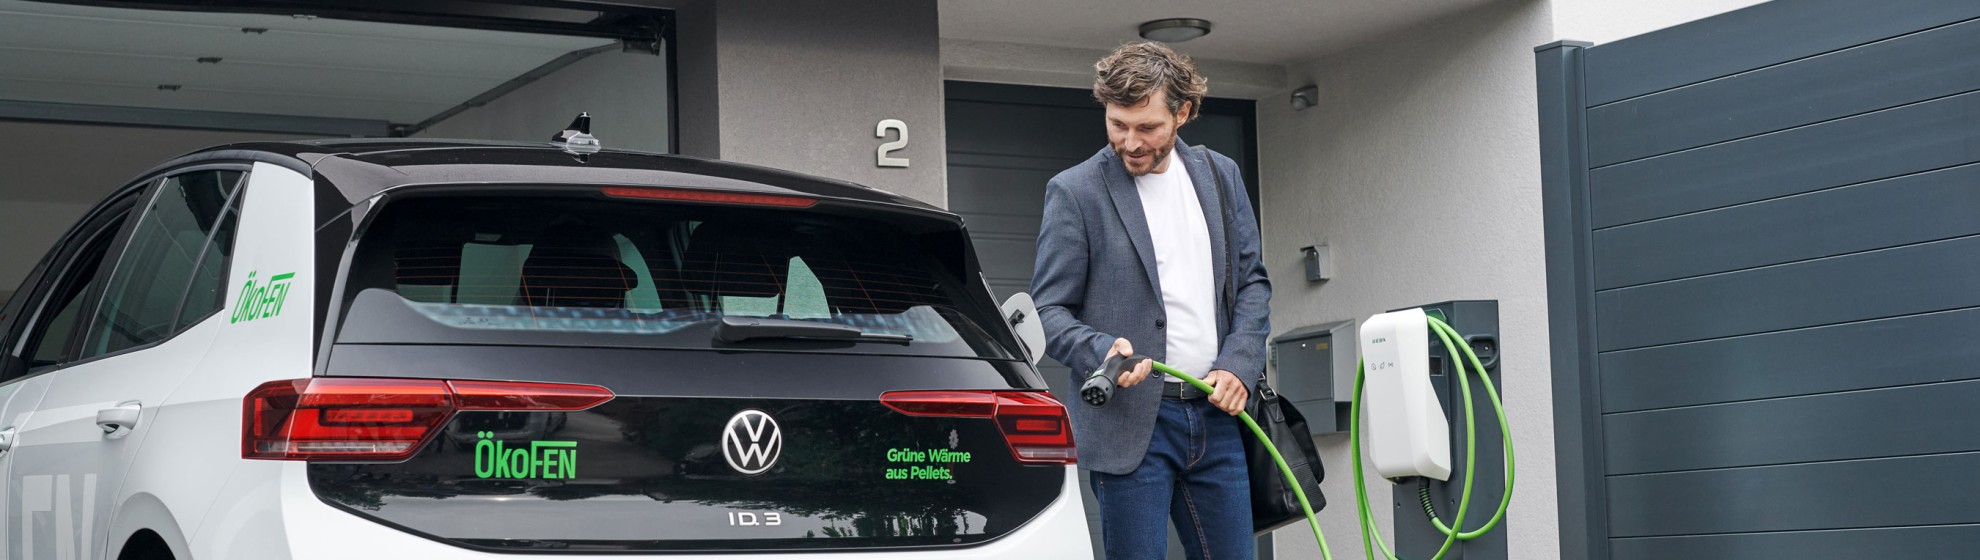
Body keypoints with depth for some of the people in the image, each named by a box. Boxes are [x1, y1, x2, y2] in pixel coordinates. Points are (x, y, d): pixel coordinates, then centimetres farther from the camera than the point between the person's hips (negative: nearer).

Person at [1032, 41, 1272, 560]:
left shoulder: (1220, 175, 10)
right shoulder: (1074, 192, -4)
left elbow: (1251, 281, 14)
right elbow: (1049, 309, -4)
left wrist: (1238, 366, -1)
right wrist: (1102, 353, -23)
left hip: (1215, 415, 5)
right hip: (1130, 423, -5)